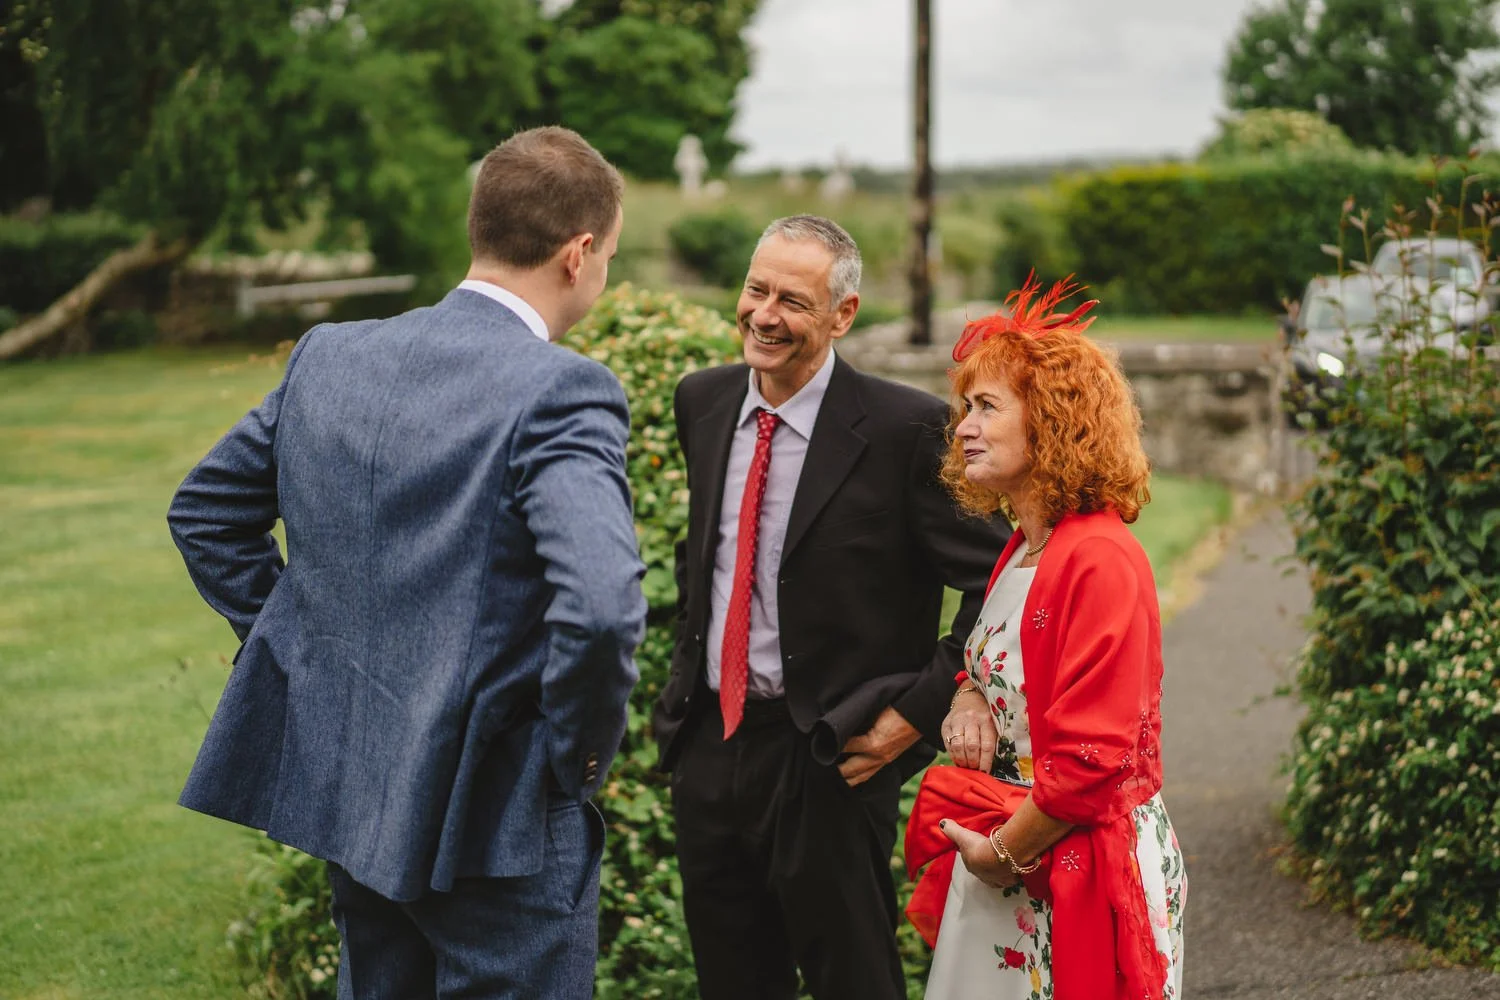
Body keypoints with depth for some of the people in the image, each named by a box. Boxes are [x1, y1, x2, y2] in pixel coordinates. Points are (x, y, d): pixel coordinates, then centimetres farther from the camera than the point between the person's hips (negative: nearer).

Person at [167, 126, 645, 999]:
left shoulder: (329, 355, 3)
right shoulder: (563, 393, -19)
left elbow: (206, 510, 13)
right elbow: (599, 606, -31)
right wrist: (583, 754, -14)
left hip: (341, 779, 7)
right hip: (493, 812, -7)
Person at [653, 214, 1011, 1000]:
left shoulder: (904, 427, -14)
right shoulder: (703, 402, 6)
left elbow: (997, 581, -11)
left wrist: (920, 710, -13)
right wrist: (686, 662, 13)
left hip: (830, 759, -6)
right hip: (709, 742, 6)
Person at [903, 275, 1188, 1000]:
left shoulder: (1101, 560, -19)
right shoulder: (1018, 554, 9)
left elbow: (1091, 757, -22)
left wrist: (1001, 853, -12)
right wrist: (968, 697, 0)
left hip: (1079, 876, -9)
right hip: (1000, 862, 9)